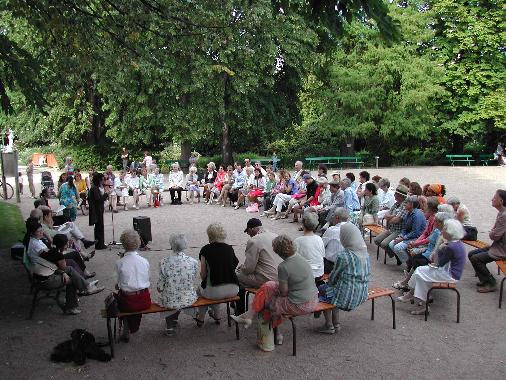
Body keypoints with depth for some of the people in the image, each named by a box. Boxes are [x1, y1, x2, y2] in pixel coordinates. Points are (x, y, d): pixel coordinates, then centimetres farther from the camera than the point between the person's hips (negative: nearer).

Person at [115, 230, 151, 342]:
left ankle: (126, 332, 37)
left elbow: (118, 284, -1)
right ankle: (134, 328, 49)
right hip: (145, 301, 2)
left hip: (128, 303, -2)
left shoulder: (119, 263, -11)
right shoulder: (145, 261, -4)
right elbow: (147, 281, 7)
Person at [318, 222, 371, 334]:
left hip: (348, 296, -7)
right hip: (362, 295, 7)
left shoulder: (343, 256, -22)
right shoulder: (365, 252, 0)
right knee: (334, 289, 29)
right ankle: (336, 324, 31)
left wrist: (329, 282, 13)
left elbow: (333, 277, -10)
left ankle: (329, 326, 26)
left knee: (321, 290, 19)